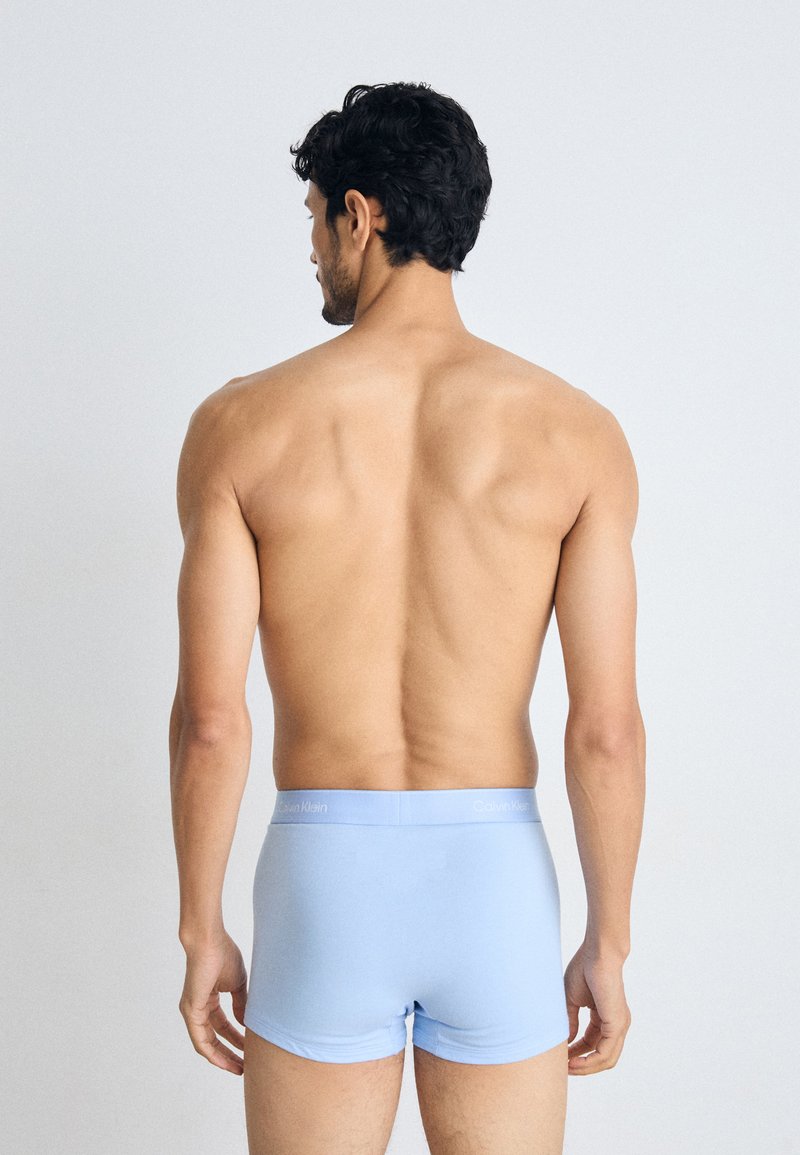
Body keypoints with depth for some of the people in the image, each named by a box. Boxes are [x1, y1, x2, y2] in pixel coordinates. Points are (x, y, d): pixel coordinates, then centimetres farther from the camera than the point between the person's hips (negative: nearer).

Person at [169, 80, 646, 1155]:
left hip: (324, 877, 0)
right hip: (498, 877, 1)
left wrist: (201, 932, 4)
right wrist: (608, 943, 5)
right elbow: (606, 727, -7)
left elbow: (210, 720, -9)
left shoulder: (241, 423, -7)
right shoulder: (575, 431, -6)